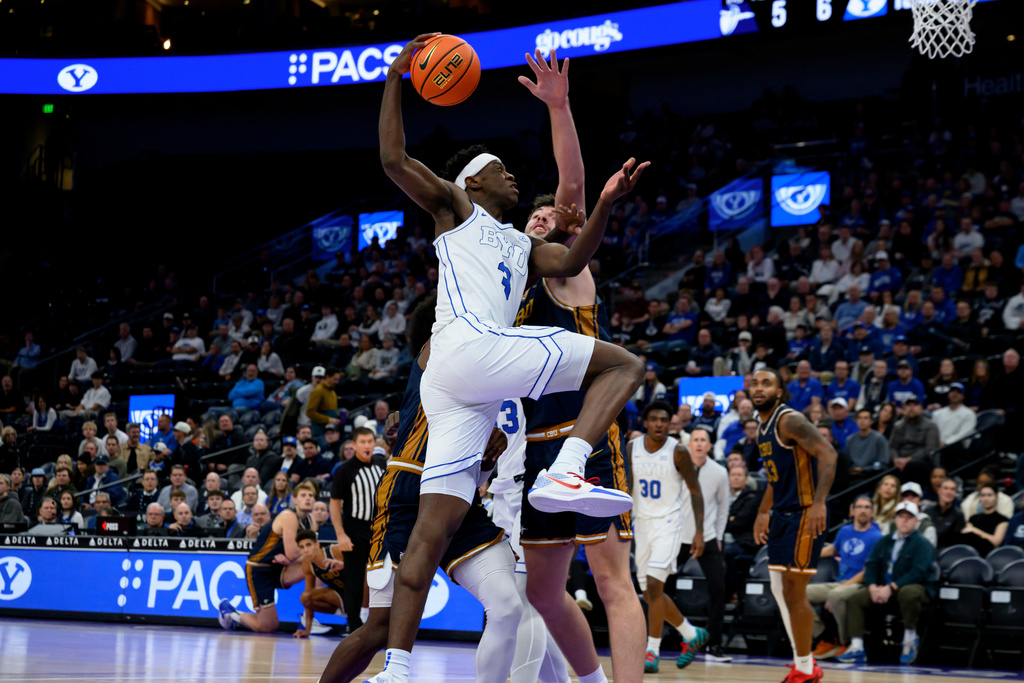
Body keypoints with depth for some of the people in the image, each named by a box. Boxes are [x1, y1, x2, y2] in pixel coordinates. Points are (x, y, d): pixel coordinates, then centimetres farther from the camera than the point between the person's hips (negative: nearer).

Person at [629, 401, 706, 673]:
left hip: (668, 523, -5)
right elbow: (625, 488, 9)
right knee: (650, 593, 10)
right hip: (642, 524, 5)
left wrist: (699, 531, -11)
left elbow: (695, 491, -6)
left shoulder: (678, 451, -11)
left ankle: (652, 652, -11)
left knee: (654, 585, -19)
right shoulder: (631, 449, 0)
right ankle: (692, 635, 30)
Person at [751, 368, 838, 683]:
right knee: (780, 591, 13)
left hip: (804, 515, -10)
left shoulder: (790, 420, -14)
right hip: (782, 515, 10)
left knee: (793, 593, -8)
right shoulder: (763, 427, 14)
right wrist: (762, 513, 26)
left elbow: (827, 454, -25)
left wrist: (819, 503, -33)